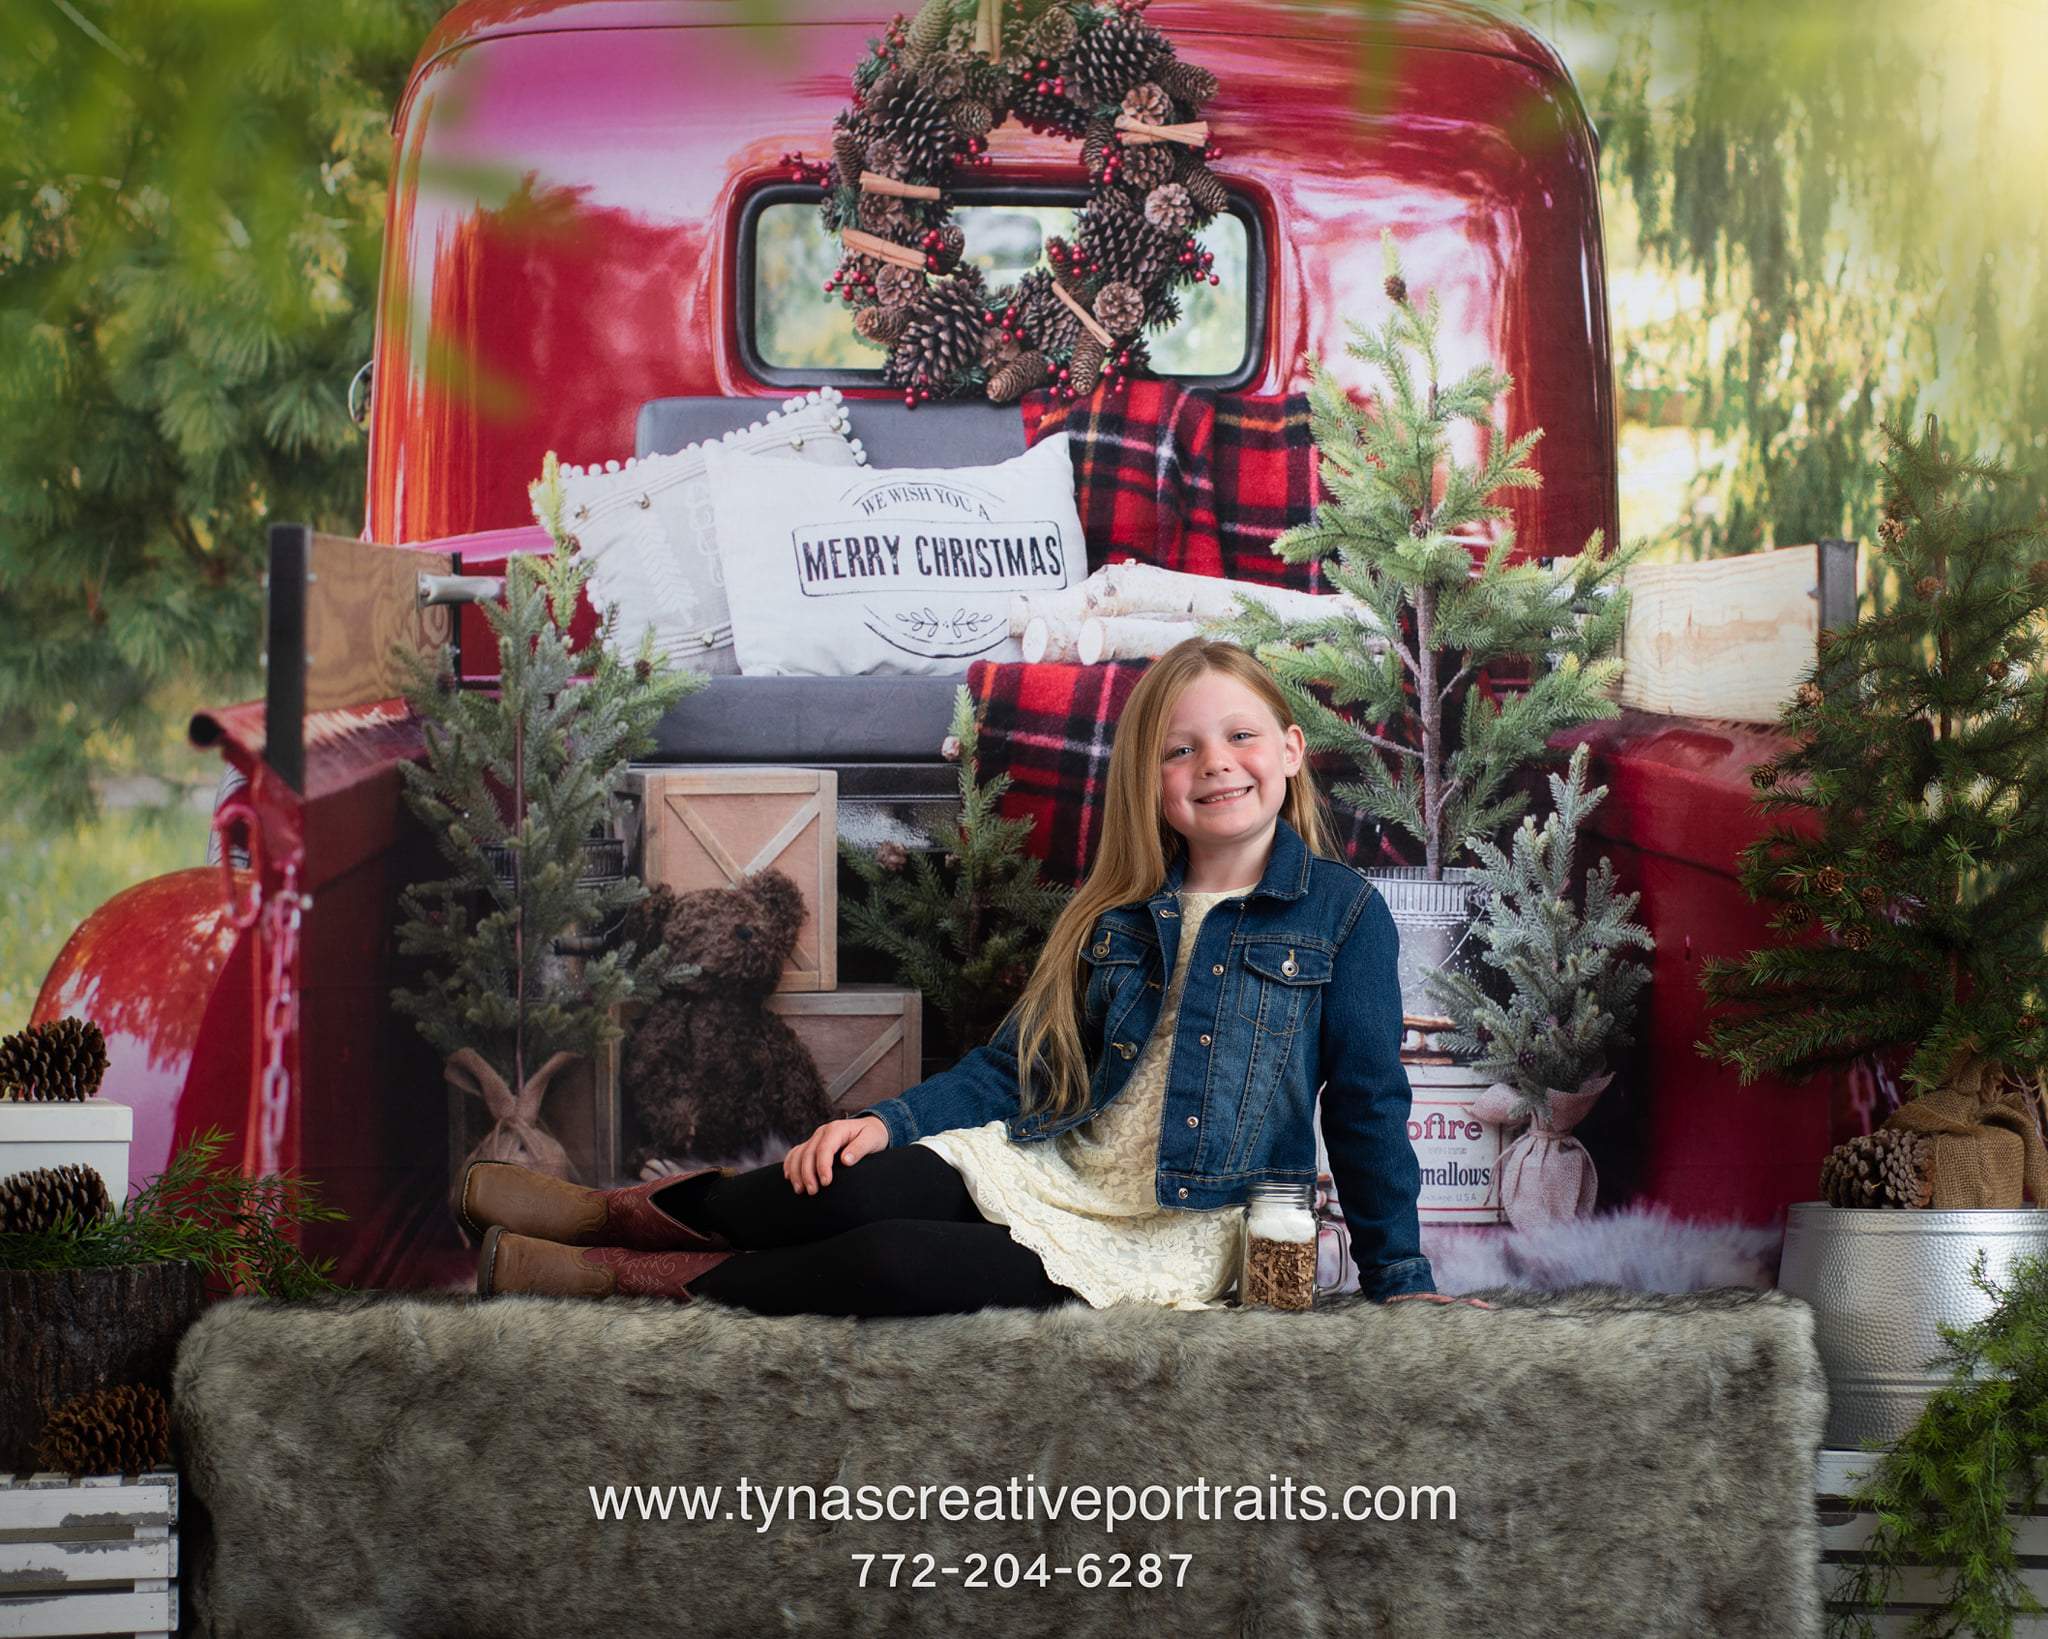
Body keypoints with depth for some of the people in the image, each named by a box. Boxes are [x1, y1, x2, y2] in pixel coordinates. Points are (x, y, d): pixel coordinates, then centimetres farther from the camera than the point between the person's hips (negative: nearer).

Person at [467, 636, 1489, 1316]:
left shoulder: (1345, 915, -3)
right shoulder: (1114, 913, 10)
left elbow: (1367, 1107, 0)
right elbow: (1013, 1063, 12)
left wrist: (1400, 1281, 0)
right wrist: (888, 1120, -3)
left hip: (1174, 1246, -4)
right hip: (1052, 1168, 4)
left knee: (898, 1267, -27)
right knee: (866, 1186, -28)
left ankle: (610, 1274, -15)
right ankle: (617, 1212, -7)